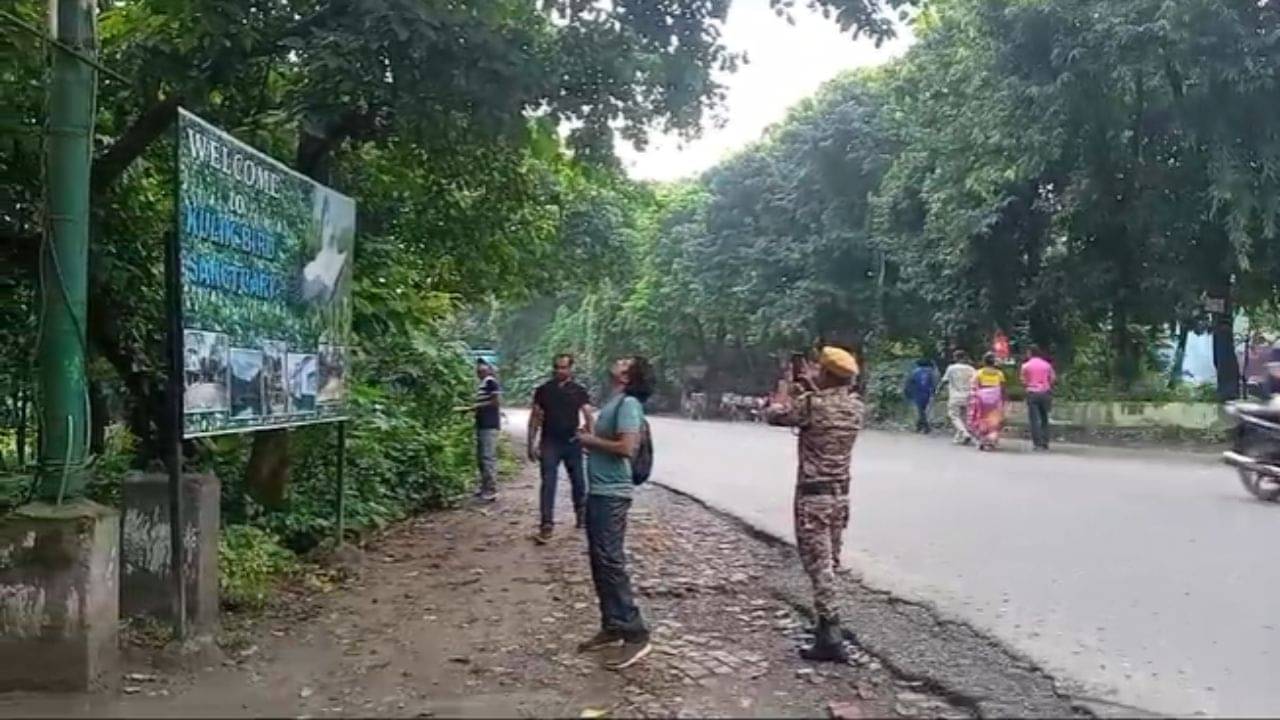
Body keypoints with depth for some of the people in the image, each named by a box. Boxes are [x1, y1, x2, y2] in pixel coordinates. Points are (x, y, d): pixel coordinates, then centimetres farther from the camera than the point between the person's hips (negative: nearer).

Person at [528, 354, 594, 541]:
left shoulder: (579, 391, 2)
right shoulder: (543, 390, 4)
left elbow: (588, 416, -1)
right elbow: (535, 417, 5)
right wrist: (531, 443, -1)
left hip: (573, 443, 1)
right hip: (549, 443, -1)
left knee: (578, 482, 11)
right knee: (548, 484, -7)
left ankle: (581, 515, 31)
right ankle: (546, 524, -9)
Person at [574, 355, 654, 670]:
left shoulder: (628, 403, -14)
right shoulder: (613, 402, 14)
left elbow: (626, 446, -25)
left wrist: (590, 440, -13)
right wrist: (589, 440, 6)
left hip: (611, 494, -10)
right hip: (599, 491, 10)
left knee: (611, 563, -10)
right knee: (600, 562, 13)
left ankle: (636, 634, -6)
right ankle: (612, 627, 22)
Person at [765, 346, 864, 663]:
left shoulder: (811, 403, -18)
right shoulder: (855, 405, 2)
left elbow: (773, 414, -4)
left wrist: (785, 388, 11)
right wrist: (811, 385, 21)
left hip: (813, 495, -7)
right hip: (841, 494, 7)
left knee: (819, 564, -5)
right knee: (829, 562, 18)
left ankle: (831, 637, -6)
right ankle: (826, 623, 30)